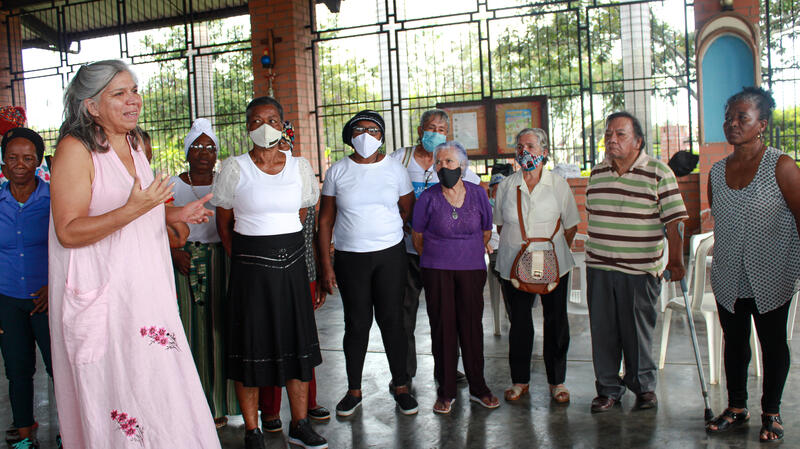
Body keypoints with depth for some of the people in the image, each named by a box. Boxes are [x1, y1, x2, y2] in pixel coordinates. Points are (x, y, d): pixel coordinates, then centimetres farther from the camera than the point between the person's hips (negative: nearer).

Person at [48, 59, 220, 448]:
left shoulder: (134, 143, 12)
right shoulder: (75, 149, -12)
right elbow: (68, 231, -18)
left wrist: (174, 214, 11)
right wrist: (132, 210, -28)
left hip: (145, 289, 8)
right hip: (102, 295, -7)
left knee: (161, 387, 10)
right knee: (116, 391, -1)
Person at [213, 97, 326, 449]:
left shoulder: (300, 167, 6)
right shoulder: (234, 169, -2)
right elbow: (224, 223, 4)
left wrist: (285, 249, 9)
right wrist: (242, 261, 1)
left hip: (292, 264, 3)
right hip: (250, 266, -3)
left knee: (299, 342, 7)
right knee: (251, 346, 2)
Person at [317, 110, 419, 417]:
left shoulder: (394, 169, 4)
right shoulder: (337, 171, 3)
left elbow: (408, 209, 15)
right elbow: (325, 220, 3)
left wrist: (384, 231, 9)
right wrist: (325, 265, -2)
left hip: (390, 256, 0)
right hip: (349, 258, 0)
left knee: (392, 320, 3)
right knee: (356, 323, 4)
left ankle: (401, 387, 17)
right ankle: (354, 391, 18)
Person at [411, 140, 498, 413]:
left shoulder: (478, 194, 1)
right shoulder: (428, 198, -4)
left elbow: (486, 232, 14)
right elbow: (417, 237, 6)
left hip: (471, 270, 1)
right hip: (437, 272, -1)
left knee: (472, 326, 5)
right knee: (442, 327, 1)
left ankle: (478, 387, 20)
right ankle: (446, 391, 14)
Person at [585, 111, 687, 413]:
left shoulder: (658, 173, -6)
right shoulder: (597, 173, 9)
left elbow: (674, 220, -7)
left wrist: (676, 262, -9)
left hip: (640, 270, -4)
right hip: (598, 268, 4)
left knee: (638, 331, 7)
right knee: (602, 331, 8)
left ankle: (643, 386, 27)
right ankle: (608, 389, 21)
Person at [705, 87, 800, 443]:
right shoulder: (717, 172, 4)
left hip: (771, 277, -4)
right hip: (728, 277, 4)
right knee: (734, 342, 14)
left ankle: (771, 413, 27)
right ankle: (736, 407, 30)